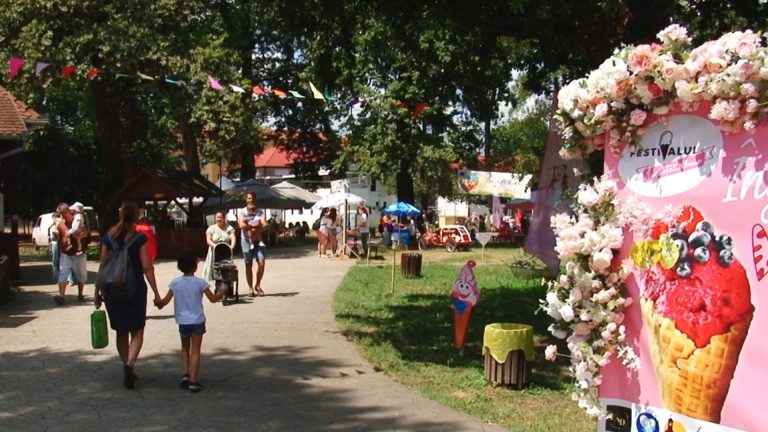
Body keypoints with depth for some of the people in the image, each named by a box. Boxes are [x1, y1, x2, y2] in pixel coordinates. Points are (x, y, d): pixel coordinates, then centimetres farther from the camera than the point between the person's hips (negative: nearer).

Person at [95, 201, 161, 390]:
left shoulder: (108, 237, 1)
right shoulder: (140, 238, -8)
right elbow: (147, 267, -10)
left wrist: (97, 291, 10)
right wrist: (156, 293, -6)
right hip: (135, 289, -3)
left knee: (121, 331, 16)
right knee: (137, 331, 5)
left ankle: (127, 369, 23)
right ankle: (130, 364, -18)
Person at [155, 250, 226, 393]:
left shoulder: (175, 282, -4)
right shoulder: (200, 282, -10)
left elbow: (165, 301, -3)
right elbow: (213, 299, -6)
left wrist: (158, 303, 19)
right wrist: (222, 292, 12)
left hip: (182, 321, 2)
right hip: (197, 321, -2)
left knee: (185, 348, 22)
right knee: (195, 350, 3)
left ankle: (185, 374, 8)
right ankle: (193, 380, -1)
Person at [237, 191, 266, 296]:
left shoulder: (260, 212, 8)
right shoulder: (241, 211, 2)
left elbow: (264, 225, -7)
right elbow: (242, 225, -13)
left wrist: (249, 226, -18)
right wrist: (256, 225, -10)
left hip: (258, 240, 2)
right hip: (246, 241, -2)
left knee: (261, 263, -9)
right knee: (249, 265, 2)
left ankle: (257, 285, 9)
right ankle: (250, 288, 10)